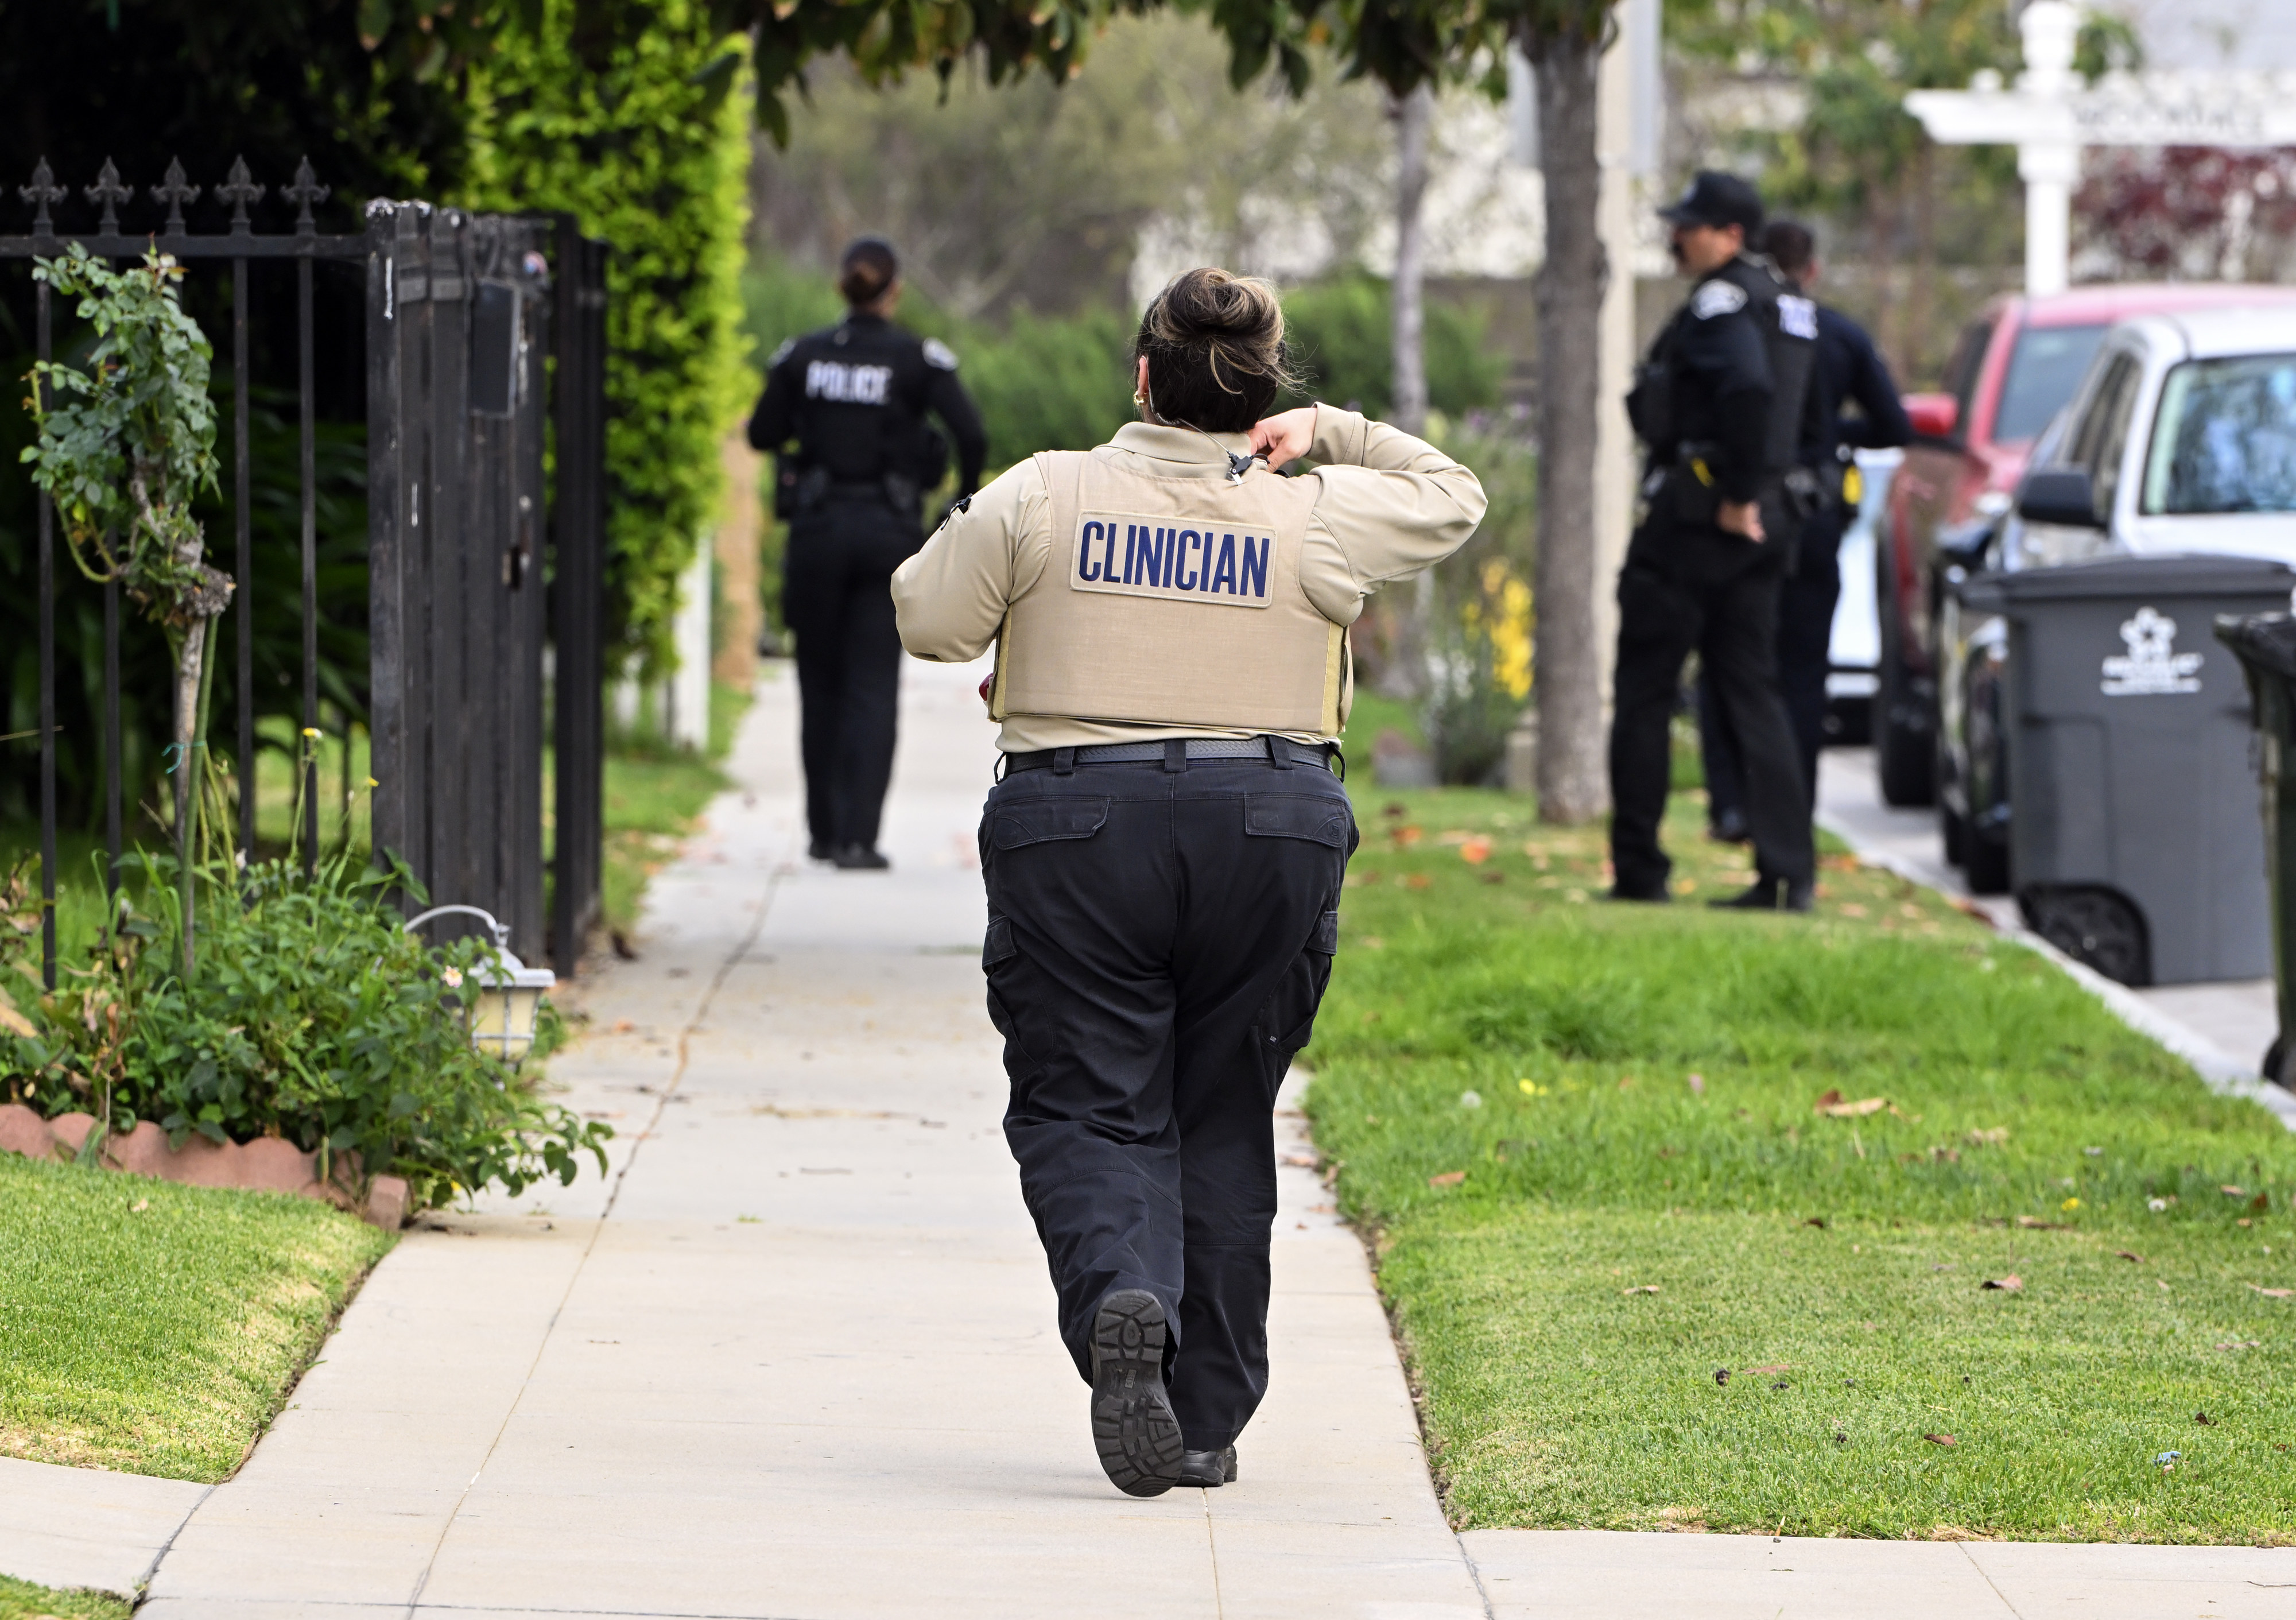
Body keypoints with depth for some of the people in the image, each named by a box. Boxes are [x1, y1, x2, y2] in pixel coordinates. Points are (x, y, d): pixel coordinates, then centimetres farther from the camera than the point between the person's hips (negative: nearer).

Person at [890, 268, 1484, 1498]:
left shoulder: (1041, 498, 0)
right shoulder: (1315, 520, 2)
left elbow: (927, 622, 6)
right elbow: (1453, 501, 18)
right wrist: (1330, 434, 13)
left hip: (1076, 825, -1)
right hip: (1273, 827, 1)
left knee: (1086, 1108, 3)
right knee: (1222, 1121, 12)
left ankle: (1118, 1293, -29)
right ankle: (1204, 1421, 12)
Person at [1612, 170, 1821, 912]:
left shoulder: (1720, 303, -14)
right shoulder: (1785, 302, 16)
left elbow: (1750, 388, -30)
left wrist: (1738, 496, -23)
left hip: (1696, 511, -9)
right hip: (1762, 522, 9)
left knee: (1644, 691, 1)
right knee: (1753, 691, 8)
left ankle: (1638, 870, 3)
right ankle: (1789, 871, 1)